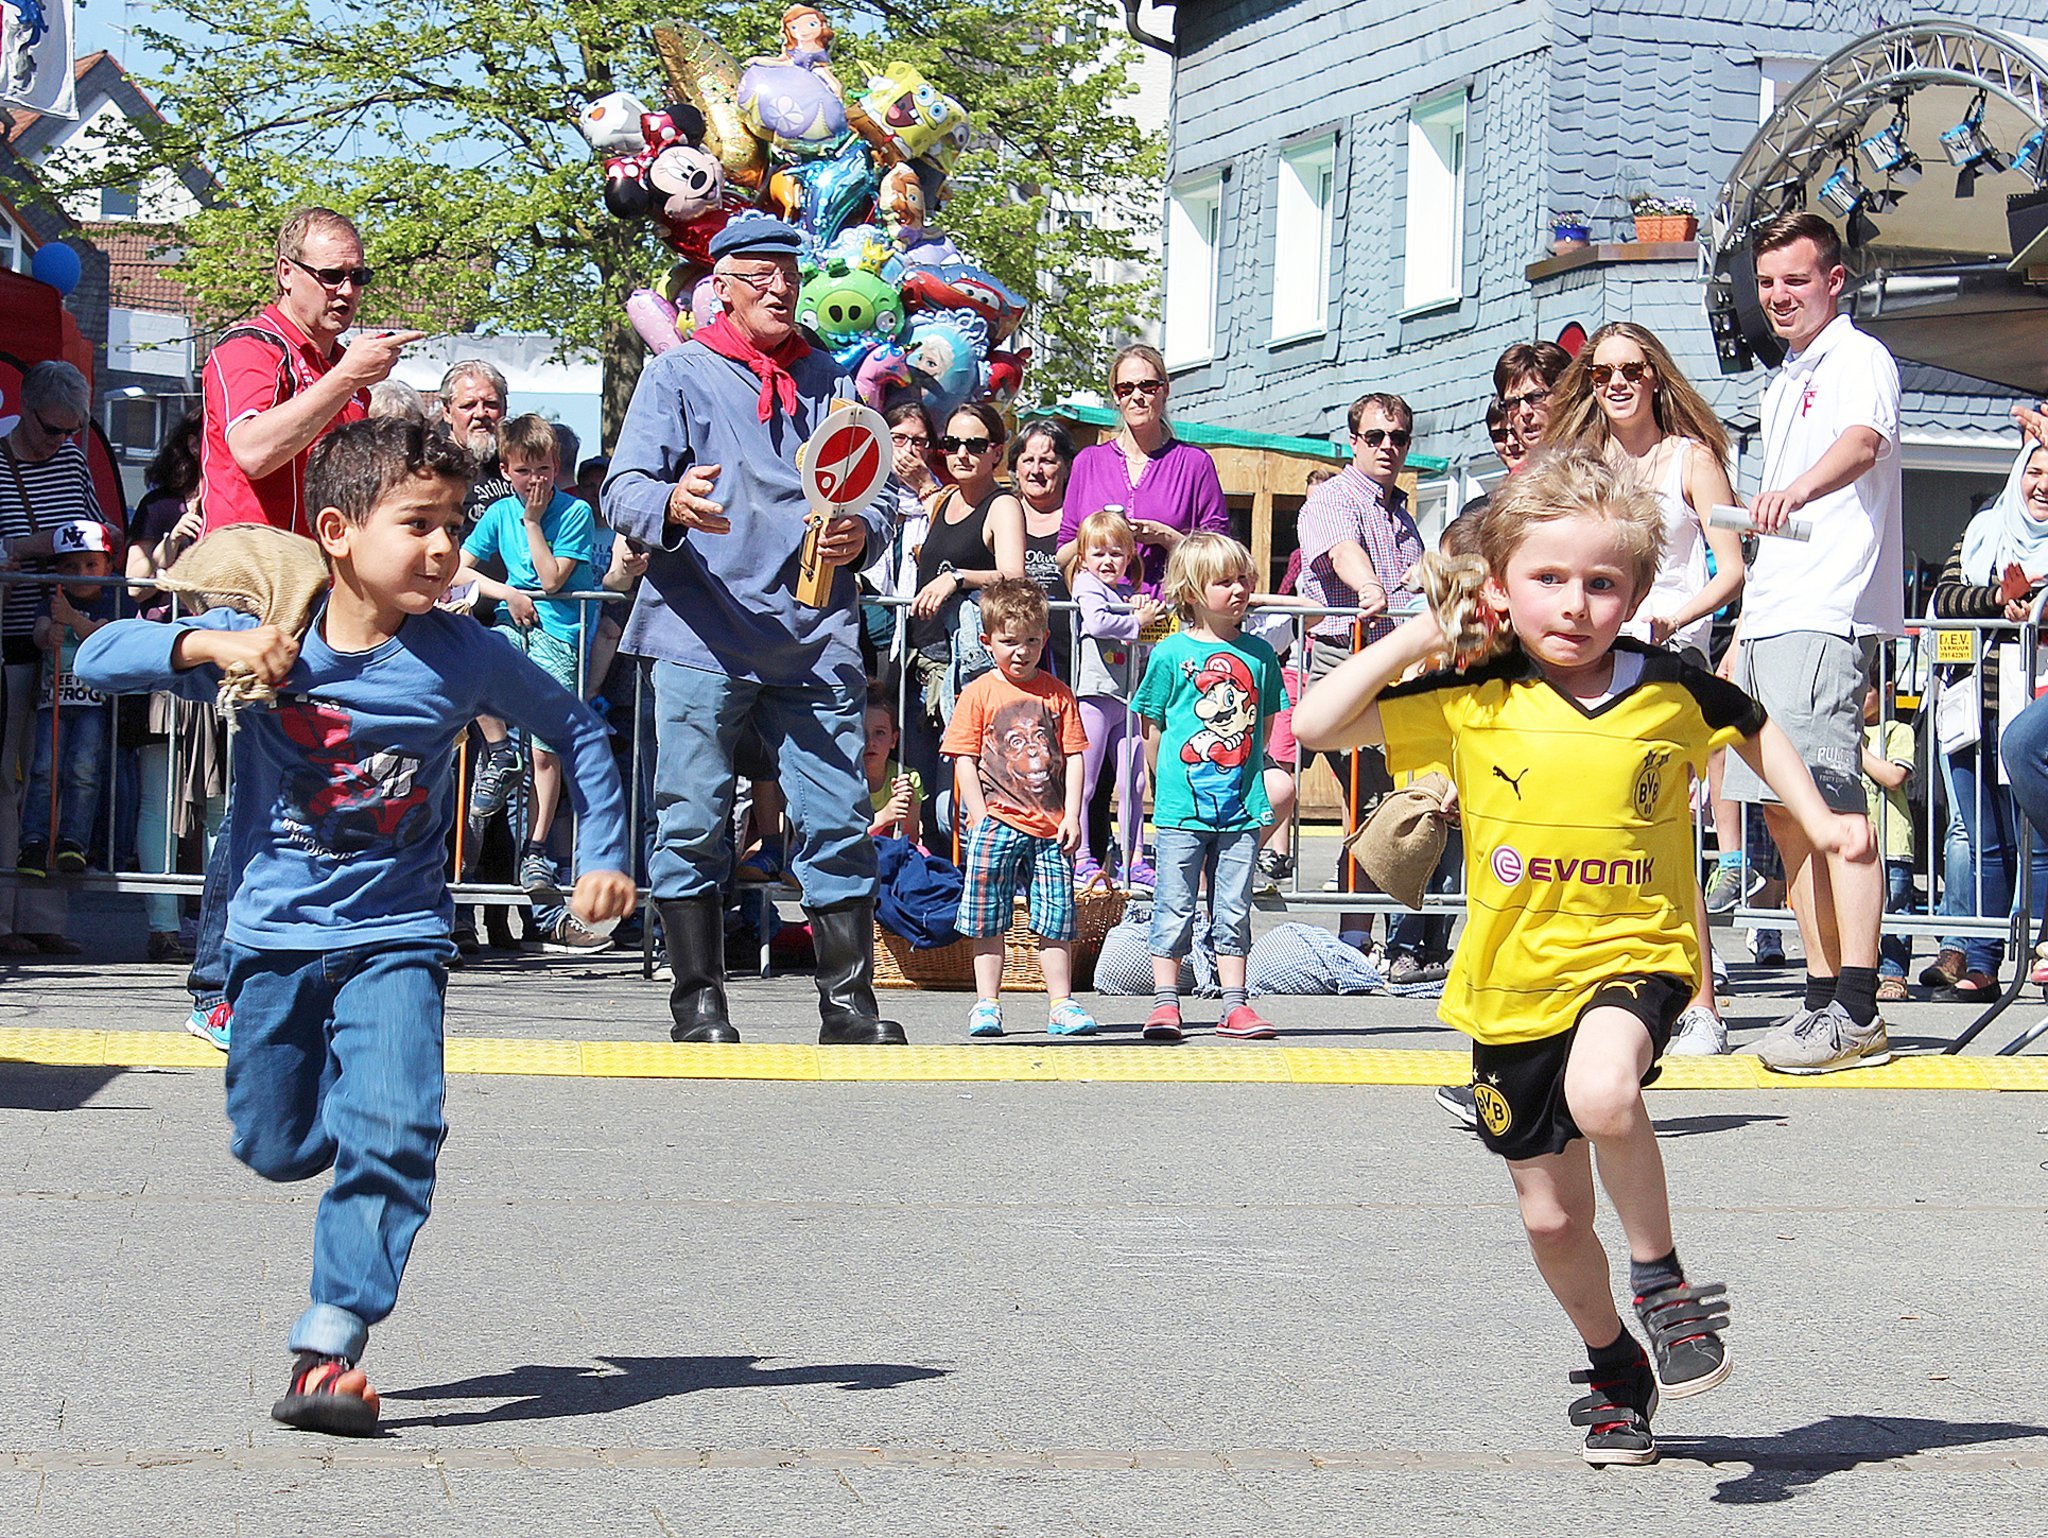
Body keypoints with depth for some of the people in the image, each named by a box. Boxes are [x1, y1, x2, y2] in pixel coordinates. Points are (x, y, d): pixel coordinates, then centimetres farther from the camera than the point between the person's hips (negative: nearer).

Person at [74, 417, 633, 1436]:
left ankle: (328, 1348, -17)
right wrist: (209, 644, -28)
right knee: (275, 1149, 13)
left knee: (392, 1133, -20)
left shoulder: (462, 657, -7)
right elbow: (99, 658, -12)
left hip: (396, 938, -1)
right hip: (276, 932, 1)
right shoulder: (262, 642, -9)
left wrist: (605, 856, 5)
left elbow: (576, 730, 9)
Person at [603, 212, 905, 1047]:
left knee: (838, 821, -1)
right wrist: (672, 504, -26)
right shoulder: (679, 374, 6)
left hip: (815, 641, 3)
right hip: (702, 637, -3)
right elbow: (624, 491, -3)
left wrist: (860, 533, -3)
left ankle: (848, 1000, 5)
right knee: (694, 821, -1)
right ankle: (698, 1002, 7)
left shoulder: (830, 381, 18)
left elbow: (870, 499, 21)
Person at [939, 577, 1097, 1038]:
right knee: (988, 920, 1)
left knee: (1056, 920, 3)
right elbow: (964, 759, -1)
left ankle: (1061, 1004, 10)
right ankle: (986, 1004, 8)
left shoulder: (1056, 693, 9)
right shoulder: (979, 693, 2)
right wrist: (981, 819, -9)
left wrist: (1072, 815, 0)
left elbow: (1073, 757, 9)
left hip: (1050, 827, 2)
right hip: (996, 823, -2)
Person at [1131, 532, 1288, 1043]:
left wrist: (1246, 775, 10)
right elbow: (1152, 729, 2)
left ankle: (1235, 1005, 13)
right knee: (1174, 909, 1)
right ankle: (1165, 1003, 8)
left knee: (1234, 912, 8)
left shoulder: (1259, 654, 6)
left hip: (1242, 807, 3)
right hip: (1183, 806, -3)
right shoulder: (1170, 654, -4)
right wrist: (1170, 781, 2)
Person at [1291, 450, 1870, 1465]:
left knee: (1602, 1093, -36)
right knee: (1551, 1217, 11)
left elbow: (1756, 727, 18)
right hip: (1514, 981, 2)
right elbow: (1317, 727, -8)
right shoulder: (1472, 702, -6)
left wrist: (1818, 821, 13)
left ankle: (1660, 1278, -11)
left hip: (1635, 955, -2)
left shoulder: (1671, 689, -4)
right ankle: (1616, 1371, 37)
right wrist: (1408, 642, -12)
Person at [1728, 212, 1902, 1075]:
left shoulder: (1860, 360, -4)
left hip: (1829, 615, -10)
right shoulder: (1783, 385, 24)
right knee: (1784, 808, 8)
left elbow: (1863, 443, -28)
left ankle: (1858, 1014, -18)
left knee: (1833, 803, -15)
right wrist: (1744, 635, 26)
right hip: (1770, 618, 10)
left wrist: (1798, 488, -48)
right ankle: (1824, 998, 13)